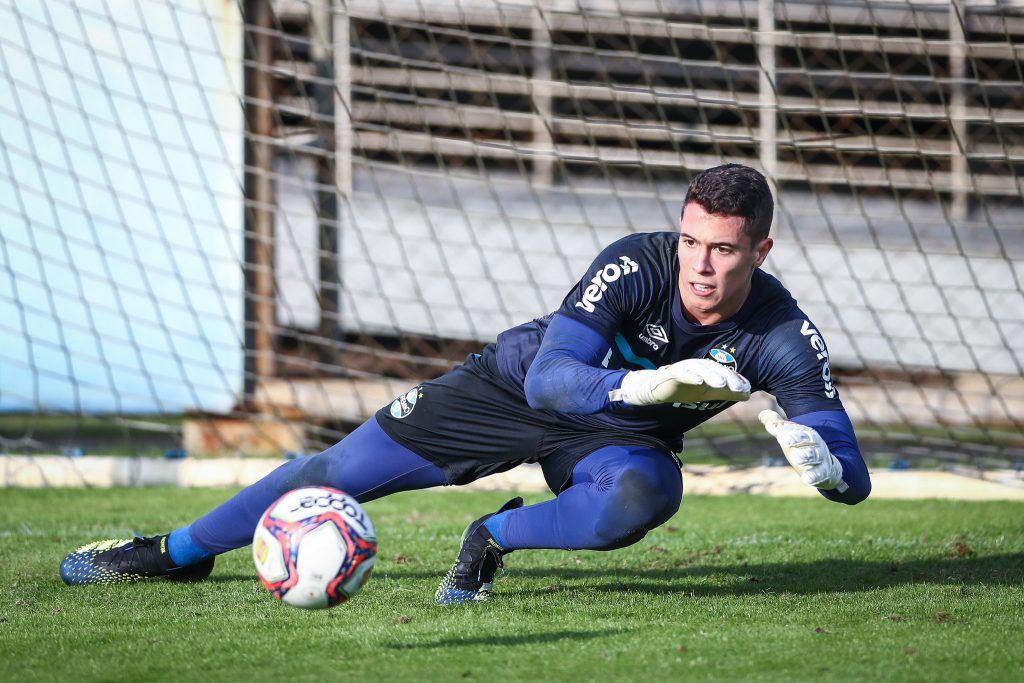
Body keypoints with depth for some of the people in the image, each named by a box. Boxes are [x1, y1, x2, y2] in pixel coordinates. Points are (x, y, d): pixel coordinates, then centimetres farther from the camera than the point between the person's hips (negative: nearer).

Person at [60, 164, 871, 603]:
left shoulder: (782, 337, -27)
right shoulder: (636, 265, -31)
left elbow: (855, 478, -24)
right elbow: (551, 376, -39)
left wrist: (818, 456, -49)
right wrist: (642, 385, -56)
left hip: (622, 439, 0)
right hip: (524, 381, 0)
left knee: (642, 497, -39)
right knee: (344, 470, 4)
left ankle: (495, 538, -11)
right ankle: (180, 551, 29)